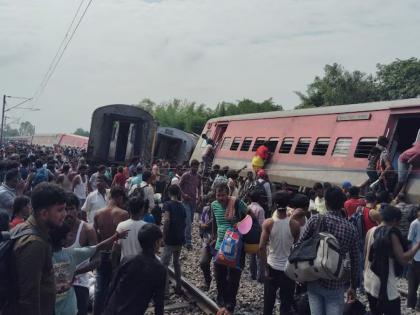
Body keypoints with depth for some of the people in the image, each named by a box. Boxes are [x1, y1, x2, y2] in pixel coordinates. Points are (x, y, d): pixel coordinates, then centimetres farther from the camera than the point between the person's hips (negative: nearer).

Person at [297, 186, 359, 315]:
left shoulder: (315, 220, -7)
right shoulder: (351, 229, -3)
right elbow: (354, 261, 3)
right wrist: (353, 286, 15)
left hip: (313, 280, 0)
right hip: (335, 285, 0)